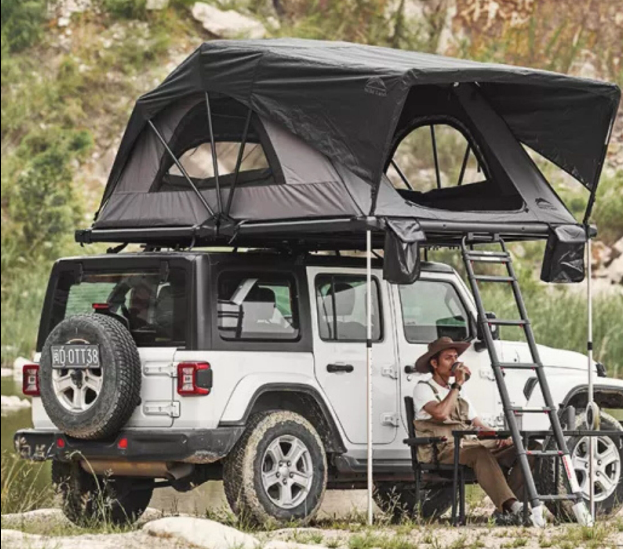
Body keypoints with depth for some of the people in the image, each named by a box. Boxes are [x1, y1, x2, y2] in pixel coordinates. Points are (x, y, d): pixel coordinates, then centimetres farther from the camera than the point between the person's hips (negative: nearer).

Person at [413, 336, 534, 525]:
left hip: (473, 444, 7)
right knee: (480, 455, -39)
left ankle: (506, 511, -27)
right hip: (446, 451, -7)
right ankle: (511, 506, -51)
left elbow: (479, 424, 23)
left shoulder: (459, 393, 30)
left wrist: (500, 437, 2)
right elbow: (441, 413, -16)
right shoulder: (424, 389, 6)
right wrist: (458, 385, -7)